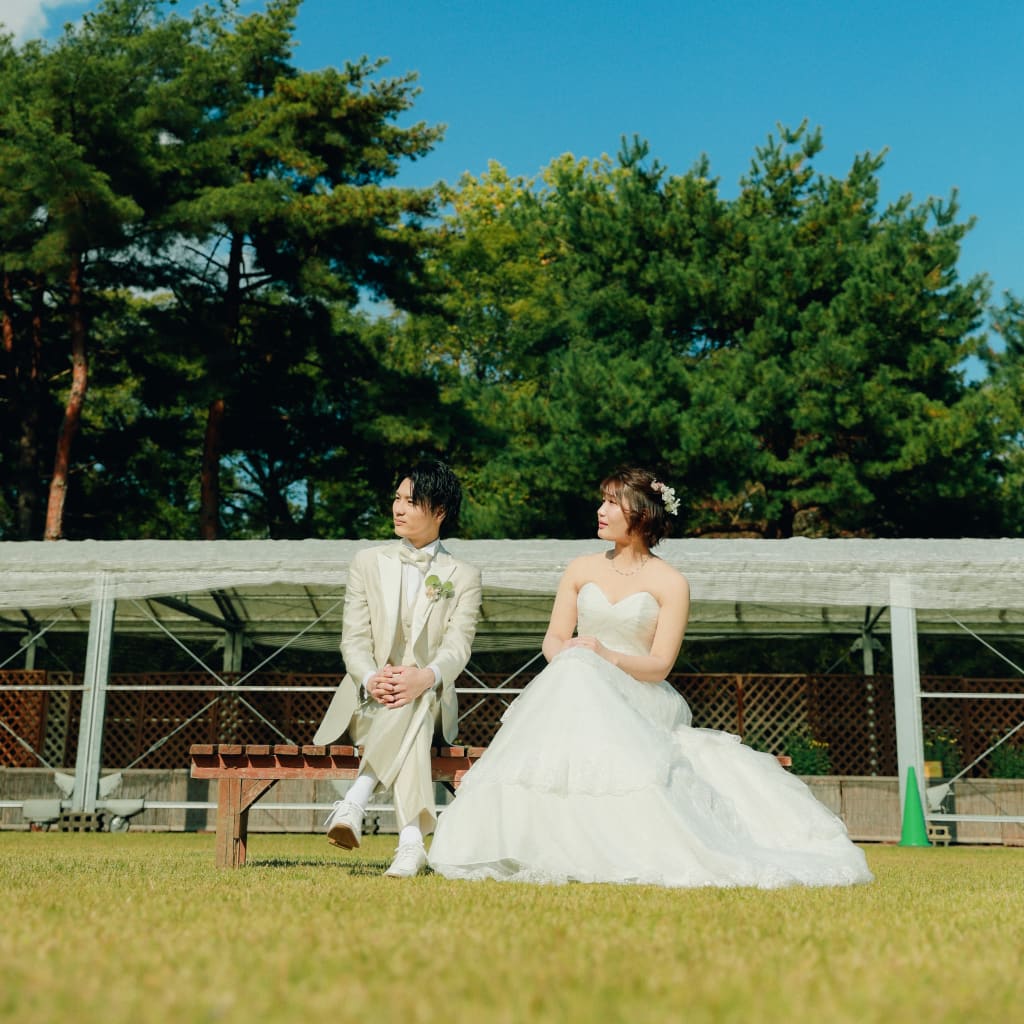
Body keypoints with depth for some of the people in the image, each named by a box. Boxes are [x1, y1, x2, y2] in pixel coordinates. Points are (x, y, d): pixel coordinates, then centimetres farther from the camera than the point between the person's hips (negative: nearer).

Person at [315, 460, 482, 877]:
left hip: (431, 703, 0)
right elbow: (353, 638, 3)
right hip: (368, 700, 1)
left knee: (412, 705, -38)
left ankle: (355, 801, -48)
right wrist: (372, 680, -20)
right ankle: (411, 841, -48)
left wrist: (425, 677, -30)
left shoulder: (464, 577, 9)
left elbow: (457, 647, -5)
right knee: (407, 718, -36)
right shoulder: (367, 562, 13)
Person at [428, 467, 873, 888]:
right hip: (576, 695, 3)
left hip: (637, 703, -3)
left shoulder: (670, 583, 1)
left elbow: (660, 665, -5)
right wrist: (566, 655, -17)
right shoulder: (580, 569, 14)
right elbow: (554, 638, 9)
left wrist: (605, 656, -22)